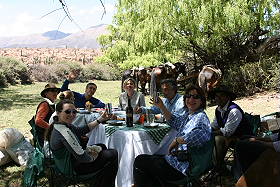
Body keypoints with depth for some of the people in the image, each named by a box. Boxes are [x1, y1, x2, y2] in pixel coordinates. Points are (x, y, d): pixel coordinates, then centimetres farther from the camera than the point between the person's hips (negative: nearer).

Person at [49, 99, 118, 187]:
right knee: (113, 154, -6)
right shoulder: (65, 132, -31)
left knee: (102, 146, 26)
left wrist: (100, 119, 8)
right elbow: (81, 157, -30)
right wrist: (93, 156, -9)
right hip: (73, 168, -10)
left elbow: (81, 130, 11)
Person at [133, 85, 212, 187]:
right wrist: (161, 106, 19)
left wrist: (177, 140, -31)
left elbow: (201, 134, -43)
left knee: (139, 161, 5)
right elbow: (174, 121, 30)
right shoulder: (189, 115, 10)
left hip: (181, 167, -10)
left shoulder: (200, 117, -20)